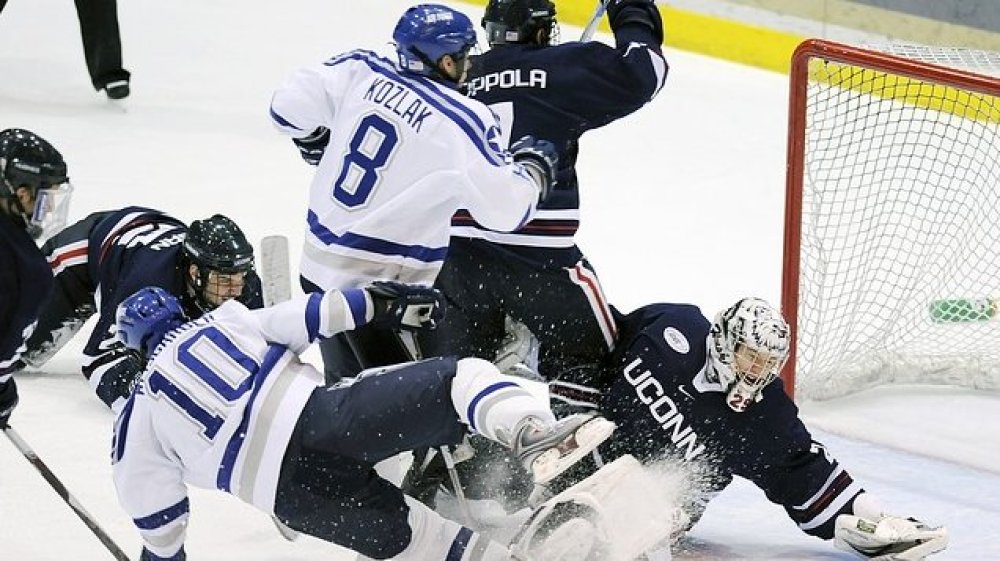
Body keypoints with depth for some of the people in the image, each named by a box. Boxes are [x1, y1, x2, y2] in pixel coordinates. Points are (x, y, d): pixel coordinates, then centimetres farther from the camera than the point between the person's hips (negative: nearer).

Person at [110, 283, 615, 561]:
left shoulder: (135, 424, 24)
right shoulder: (220, 322, 25)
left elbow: (156, 518, 22)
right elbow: (293, 320, 11)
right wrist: (376, 304, 16)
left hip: (287, 490, 1)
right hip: (321, 414, -1)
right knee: (463, 378, 1)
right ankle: (531, 431, -31)